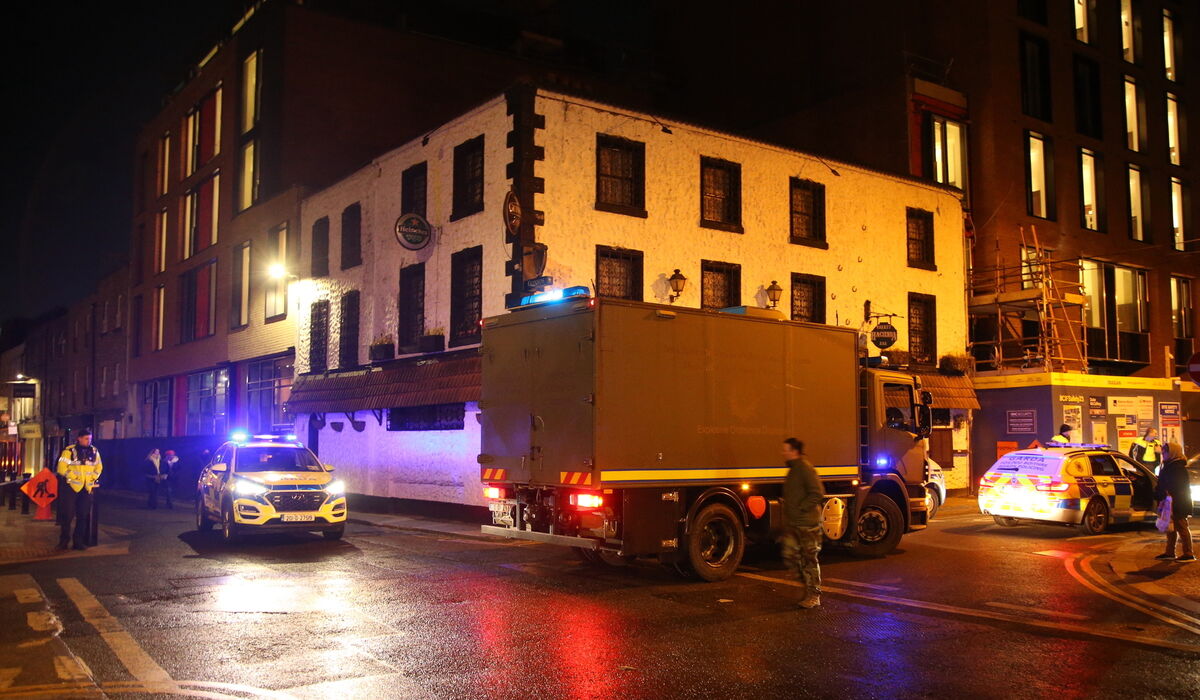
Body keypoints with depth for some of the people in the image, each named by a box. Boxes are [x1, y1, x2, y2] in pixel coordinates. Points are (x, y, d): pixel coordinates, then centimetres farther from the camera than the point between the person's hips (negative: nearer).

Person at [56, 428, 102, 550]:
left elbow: (99, 467, 15)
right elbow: (62, 468, -10)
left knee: (83, 515, 6)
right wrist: (73, 477, -14)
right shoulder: (69, 451, -8)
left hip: (87, 488, 4)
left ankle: (78, 541, 14)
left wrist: (93, 477, 1)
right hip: (71, 486, -4)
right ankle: (64, 540, 11)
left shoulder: (94, 452, 6)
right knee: (68, 514, -1)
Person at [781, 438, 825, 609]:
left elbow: (817, 493, -21)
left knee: (809, 560, 0)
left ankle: (813, 595, 9)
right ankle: (808, 583, 23)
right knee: (790, 557, 9)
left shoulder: (805, 469, -14)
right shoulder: (793, 469, 15)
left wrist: (801, 509, -19)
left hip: (807, 524, -9)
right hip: (792, 524, 9)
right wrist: (788, 514, 16)